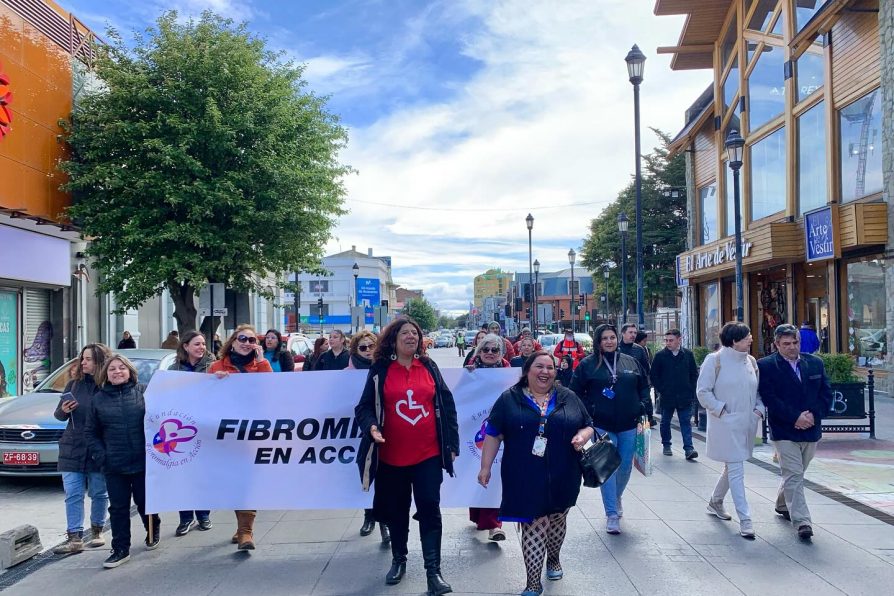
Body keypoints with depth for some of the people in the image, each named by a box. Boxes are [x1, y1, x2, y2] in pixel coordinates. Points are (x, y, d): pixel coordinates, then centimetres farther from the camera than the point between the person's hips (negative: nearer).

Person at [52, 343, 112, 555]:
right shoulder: (74, 384, 6)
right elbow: (58, 414, 11)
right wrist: (64, 410, -12)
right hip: (73, 449, 3)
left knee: (99, 494, 9)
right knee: (73, 494, 2)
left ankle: (97, 531, 25)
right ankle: (74, 538, 7)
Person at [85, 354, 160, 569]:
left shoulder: (144, 391, 0)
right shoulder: (99, 399, 6)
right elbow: (90, 432, 10)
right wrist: (100, 456, -3)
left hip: (144, 462, -2)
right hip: (114, 466, 2)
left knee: (145, 501, 9)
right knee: (118, 508, 5)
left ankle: (153, 530, 38)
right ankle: (120, 549, 16)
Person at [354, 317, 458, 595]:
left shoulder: (429, 367, 5)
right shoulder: (380, 371, 0)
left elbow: (447, 405, 7)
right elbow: (364, 407, 0)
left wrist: (452, 443, 4)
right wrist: (371, 427, -21)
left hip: (428, 454, 0)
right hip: (392, 456, 0)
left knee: (429, 509, -2)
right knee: (397, 511, 14)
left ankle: (433, 570, 4)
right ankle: (398, 560, 33)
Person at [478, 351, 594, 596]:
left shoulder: (568, 398, 5)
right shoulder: (509, 399, -1)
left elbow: (588, 425, 11)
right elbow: (493, 434, 1)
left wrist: (582, 436, -11)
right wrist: (486, 466, -2)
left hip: (562, 477, 3)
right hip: (526, 478, -3)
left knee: (557, 521, 19)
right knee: (533, 527, -3)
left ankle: (553, 559, 45)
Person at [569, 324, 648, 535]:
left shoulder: (630, 362, 8)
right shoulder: (588, 364, -2)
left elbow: (644, 386, 16)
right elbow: (576, 391, -1)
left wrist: (642, 407, 4)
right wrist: (589, 411, -10)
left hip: (628, 425, 4)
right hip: (602, 426, -3)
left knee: (626, 466, 12)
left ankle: (616, 498, 40)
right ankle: (612, 514, 2)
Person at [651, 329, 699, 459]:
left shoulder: (688, 355, 1)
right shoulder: (660, 356, -4)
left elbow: (694, 374, 9)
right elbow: (654, 375, 1)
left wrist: (691, 390, 2)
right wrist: (660, 390, -4)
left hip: (685, 396, 0)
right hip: (666, 397, 0)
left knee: (686, 422, -1)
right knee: (665, 422, 12)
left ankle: (688, 448, -2)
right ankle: (666, 445, 27)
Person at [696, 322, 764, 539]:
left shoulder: (751, 361, 9)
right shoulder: (715, 360, -10)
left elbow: (758, 390, 18)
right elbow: (703, 391, -10)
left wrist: (759, 409, 2)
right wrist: (721, 410, -14)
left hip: (747, 423, 7)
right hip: (726, 424, -7)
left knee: (732, 467, 18)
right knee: (736, 470, -7)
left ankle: (715, 502, 40)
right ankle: (745, 519, -2)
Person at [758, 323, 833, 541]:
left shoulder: (815, 363, 8)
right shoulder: (766, 366, -7)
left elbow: (826, 394, 7)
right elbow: (770, 399, -13)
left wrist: (813, 415, -9)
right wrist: (795, 418, -18)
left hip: (811, 429, 5)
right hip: (784, 431, -5)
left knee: (795, 473, 18)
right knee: (794, 476, -8)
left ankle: (782, 504, 40)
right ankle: (802, 522, -6)